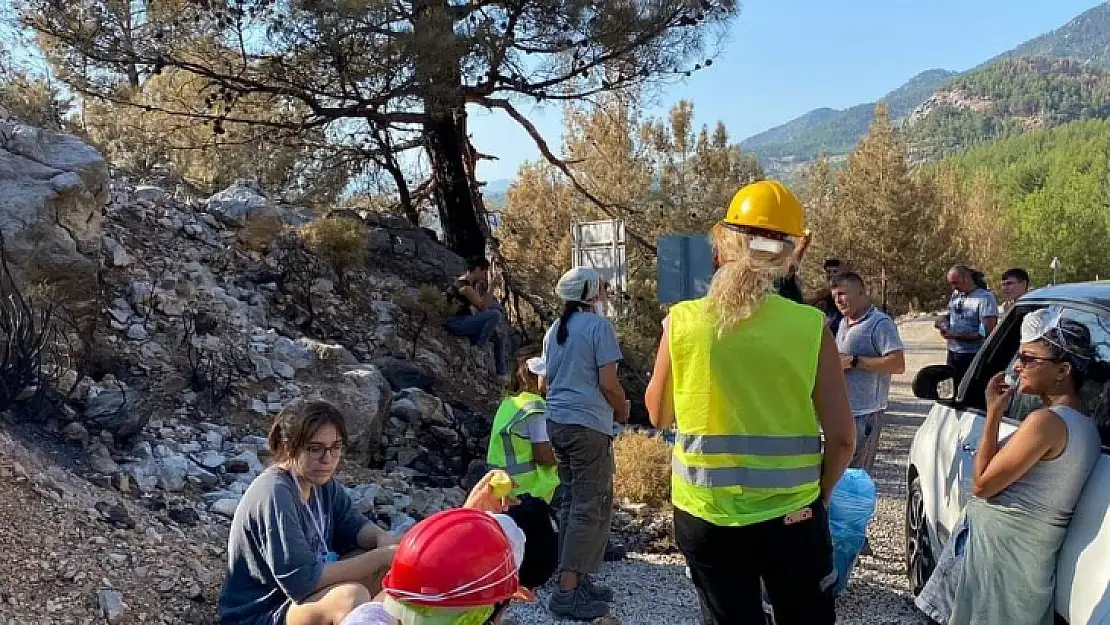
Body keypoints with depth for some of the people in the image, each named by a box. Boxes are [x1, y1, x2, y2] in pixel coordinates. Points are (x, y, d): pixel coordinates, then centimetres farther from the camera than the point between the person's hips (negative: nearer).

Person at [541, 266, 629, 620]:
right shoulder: (598, 326, -10)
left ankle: (573, 579, 21)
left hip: (557, 421, 8)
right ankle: (568, 593, -3)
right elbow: (608, 382, -13)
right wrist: (622, 412, 3)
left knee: (571, 502, 15)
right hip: (588, 424, -8)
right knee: (592, 508, -3)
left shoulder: (554, 330, 14)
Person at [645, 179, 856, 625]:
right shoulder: (810, 326, -11)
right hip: (791, 517, 0)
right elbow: (842, 438, -7)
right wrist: (818, 495, 10)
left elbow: (659, 416, 4)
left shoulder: (682, 321, -9)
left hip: (704, 516, 1)